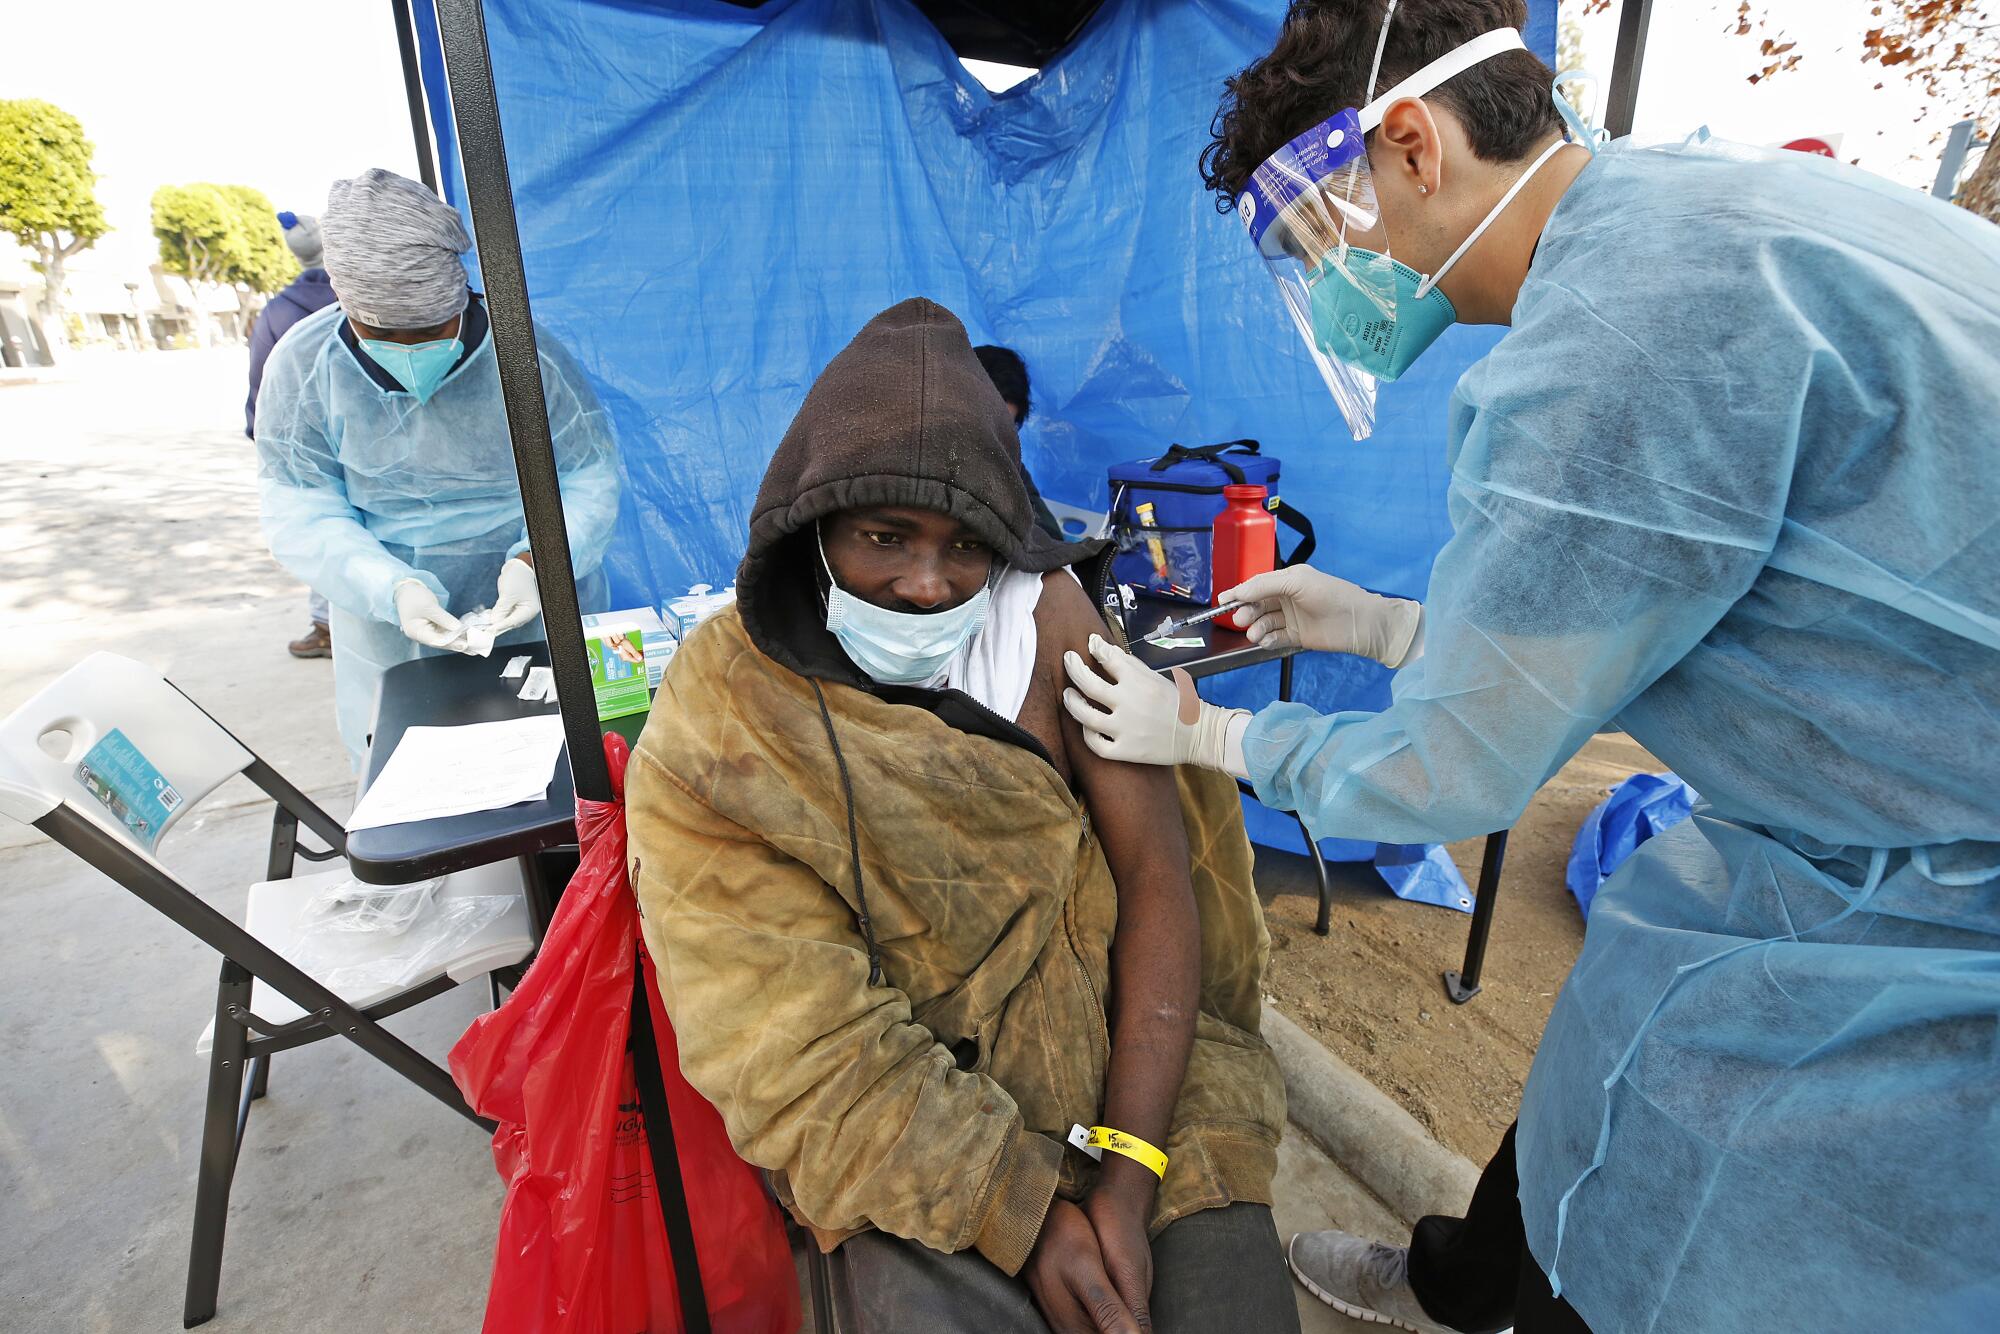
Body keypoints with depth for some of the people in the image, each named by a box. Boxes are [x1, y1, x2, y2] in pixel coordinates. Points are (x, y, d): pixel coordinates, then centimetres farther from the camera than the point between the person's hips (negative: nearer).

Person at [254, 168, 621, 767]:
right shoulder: (301, 367, -8)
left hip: (537, 620, -2)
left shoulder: (525, 352, -15)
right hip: (388, 632, 2)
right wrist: (392, 589, -27)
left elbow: (588, 478, -11)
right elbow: (302, 516, -8)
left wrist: (534, 562, -28)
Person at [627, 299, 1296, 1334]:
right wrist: (1023, 1207, -18)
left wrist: (1128, 1172, -15)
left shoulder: (1044, 610, -8)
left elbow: (1155, 869, -9)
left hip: (1126, 1041, 2)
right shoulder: (708, 737, -12)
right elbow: (796, 1047, -12)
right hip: (907, 1129, -1)